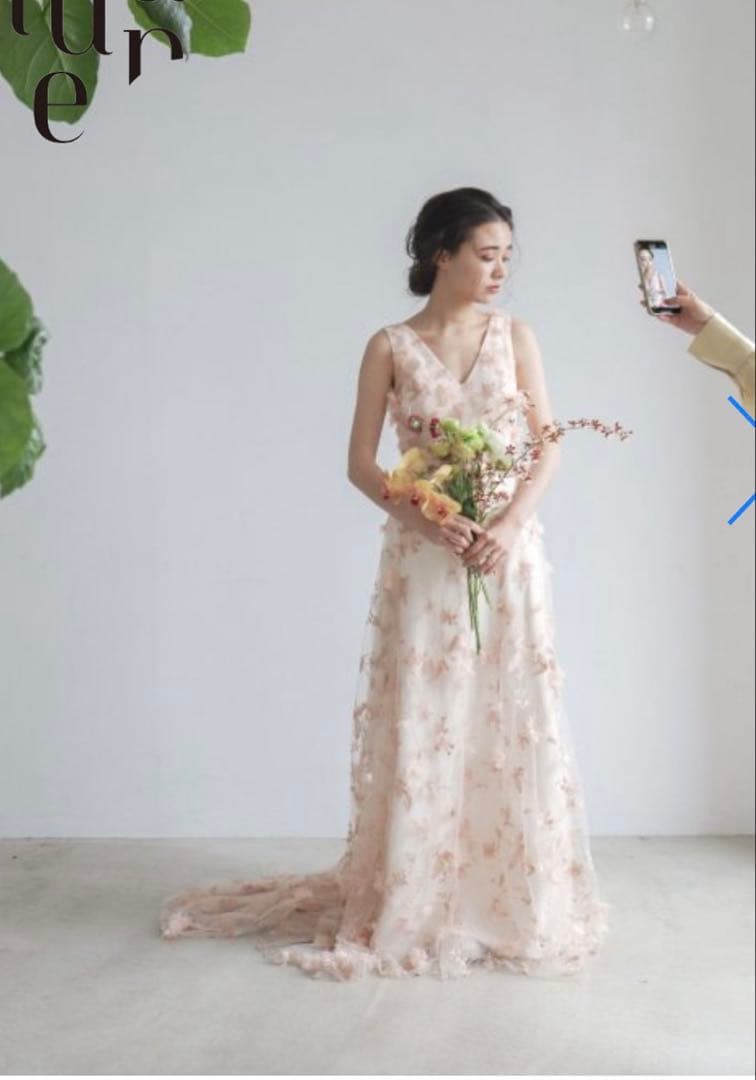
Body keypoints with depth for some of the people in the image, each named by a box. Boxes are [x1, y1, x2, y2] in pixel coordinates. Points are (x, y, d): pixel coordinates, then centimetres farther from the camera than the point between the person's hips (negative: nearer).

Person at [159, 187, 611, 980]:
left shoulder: (515, 336, 6)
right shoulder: (389, 347, 0)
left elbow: (549, 448, 2)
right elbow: (361, 465, -2)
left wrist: (509, 525, -14)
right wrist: (429, 521, -17)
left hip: (508, 552, 2)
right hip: (423, 558, -2)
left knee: (511, 723, 4)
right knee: (420, 727, 2)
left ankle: (515, 901, 19)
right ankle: (412, 905, 16)